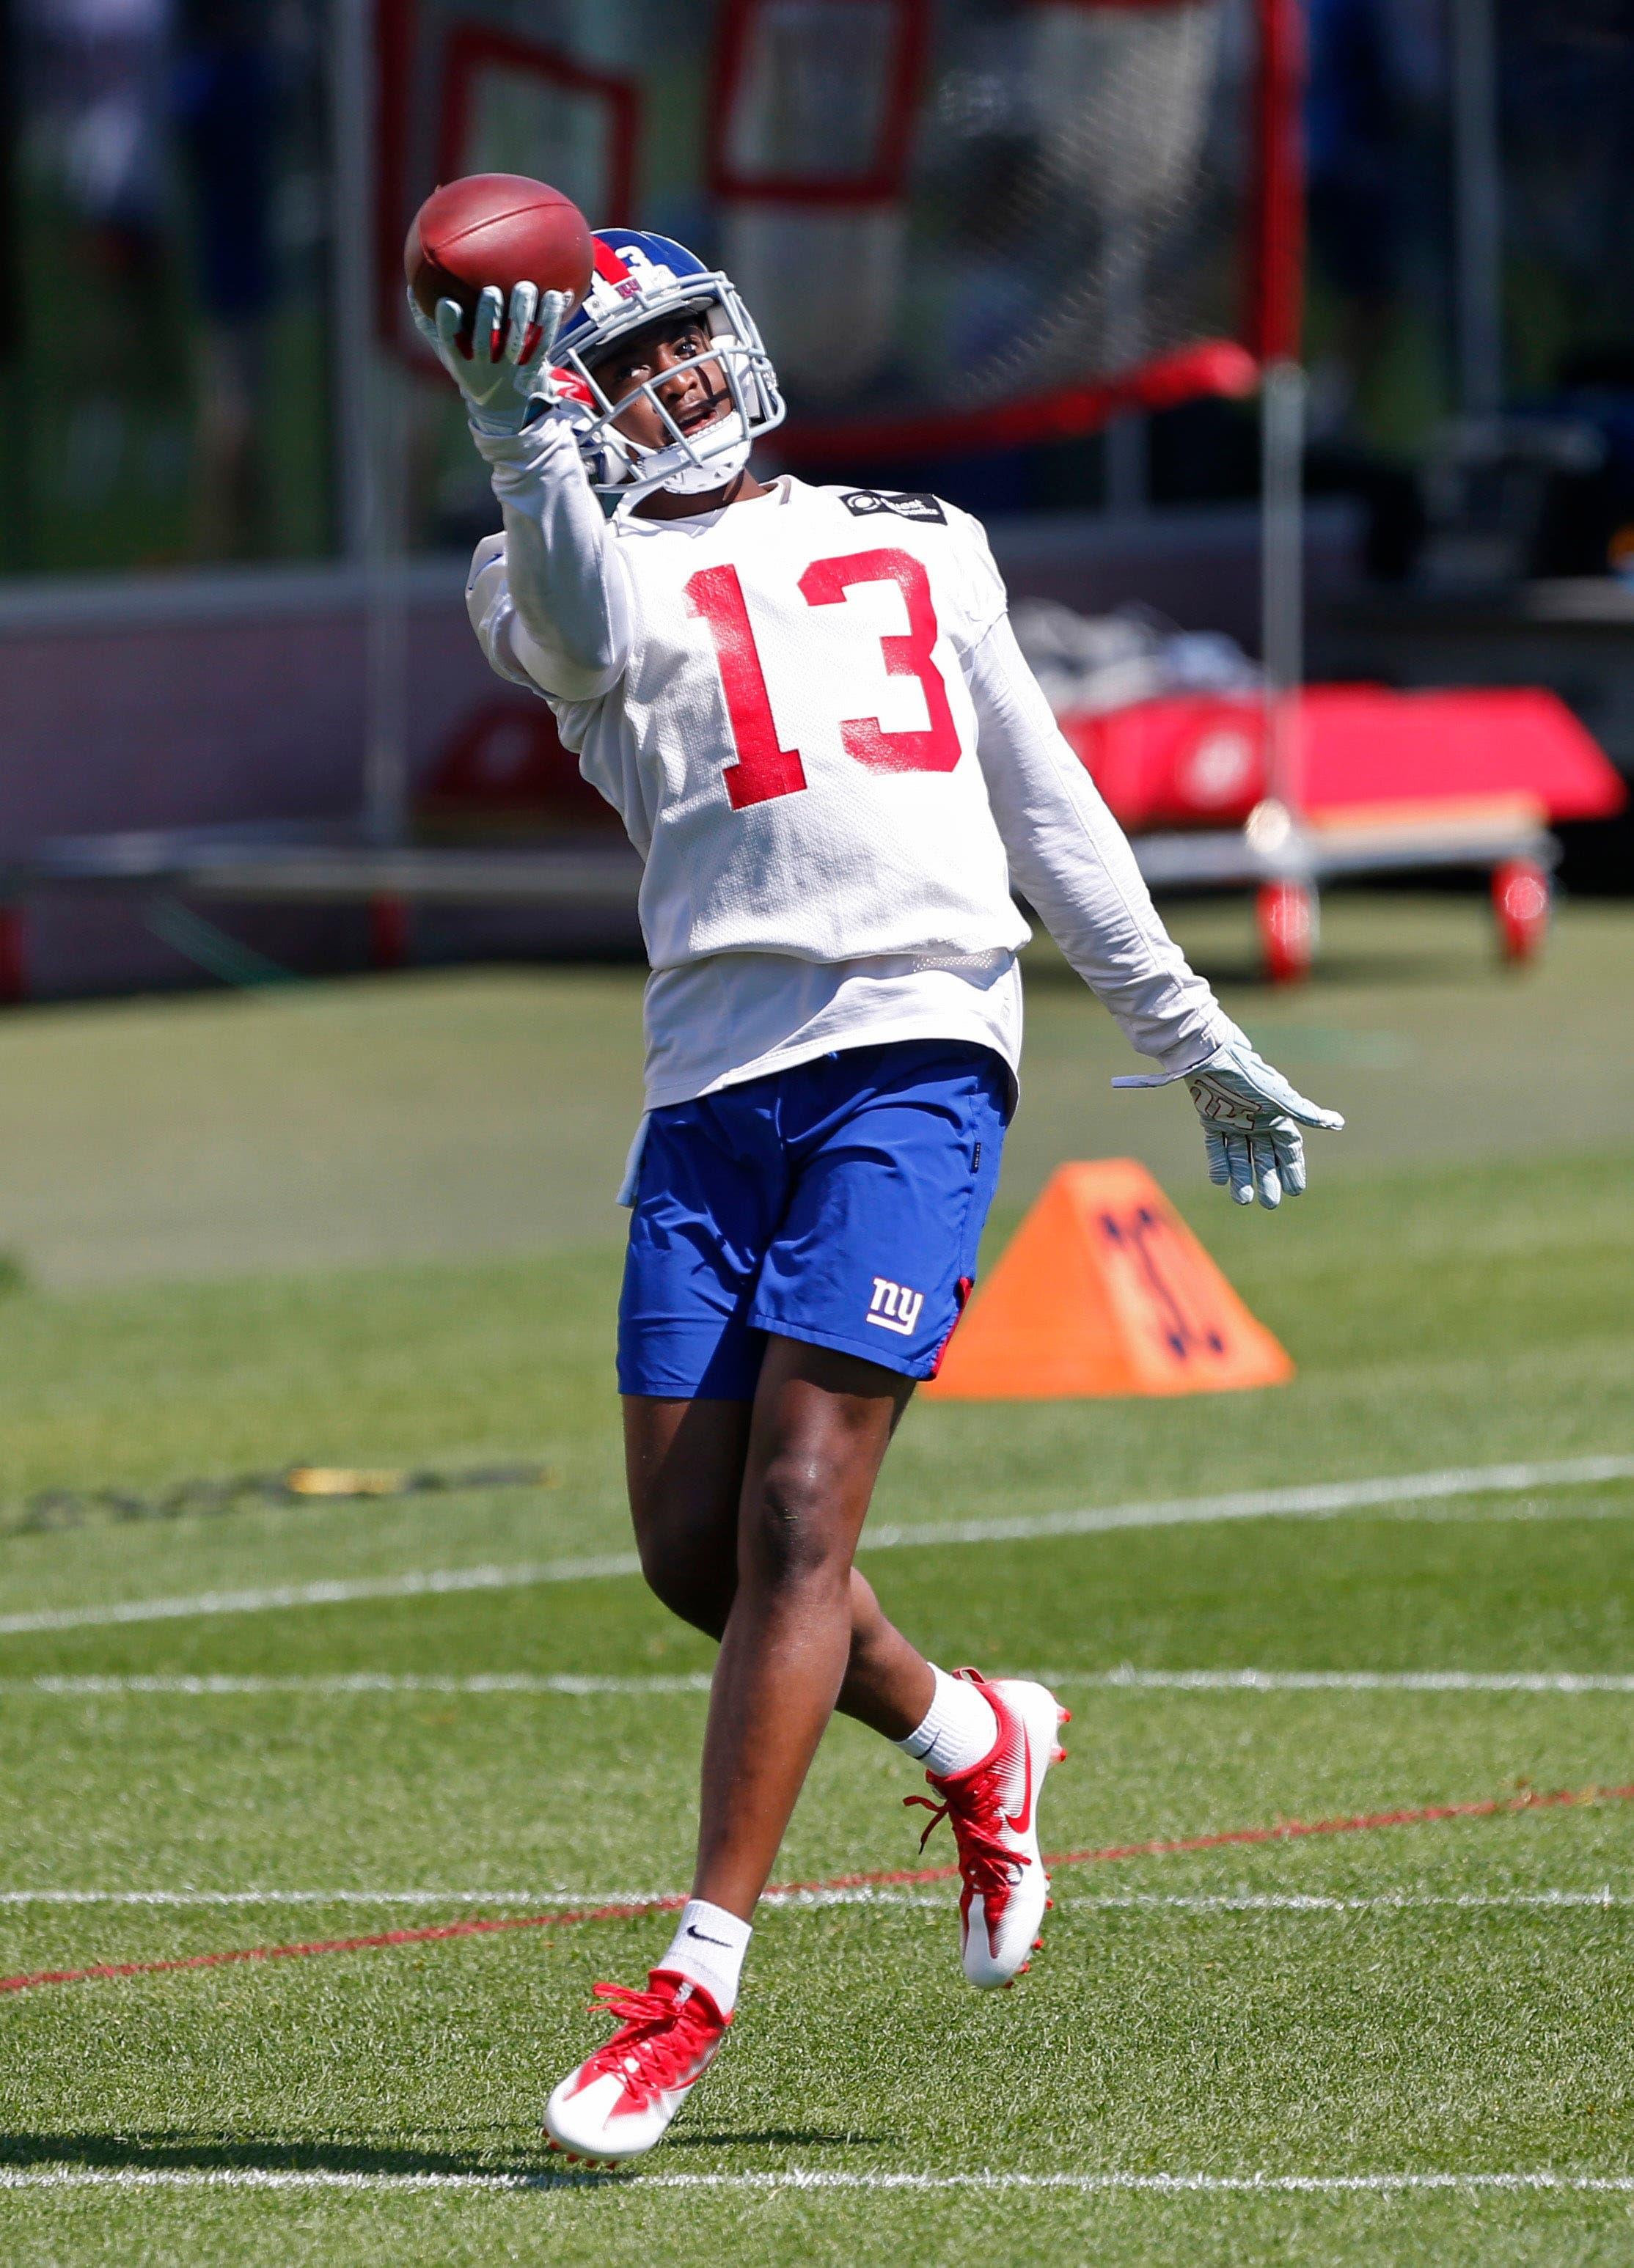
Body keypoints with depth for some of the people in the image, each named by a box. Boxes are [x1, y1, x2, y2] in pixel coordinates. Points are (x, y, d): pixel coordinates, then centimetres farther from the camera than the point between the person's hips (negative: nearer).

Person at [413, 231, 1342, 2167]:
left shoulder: (921, 550, 21)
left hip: (917, 1058, -1)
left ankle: (697, 1986, -11)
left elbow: (1049, 813, 26)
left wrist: (1186, 1030, 26)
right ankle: (976, 1743, 27)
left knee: (796, 1513, -13)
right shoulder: (573, 573, 12)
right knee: (694, 1548, -1)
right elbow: (585, 614, -15)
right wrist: (526, 437, -34)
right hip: (715, 1079, 1)